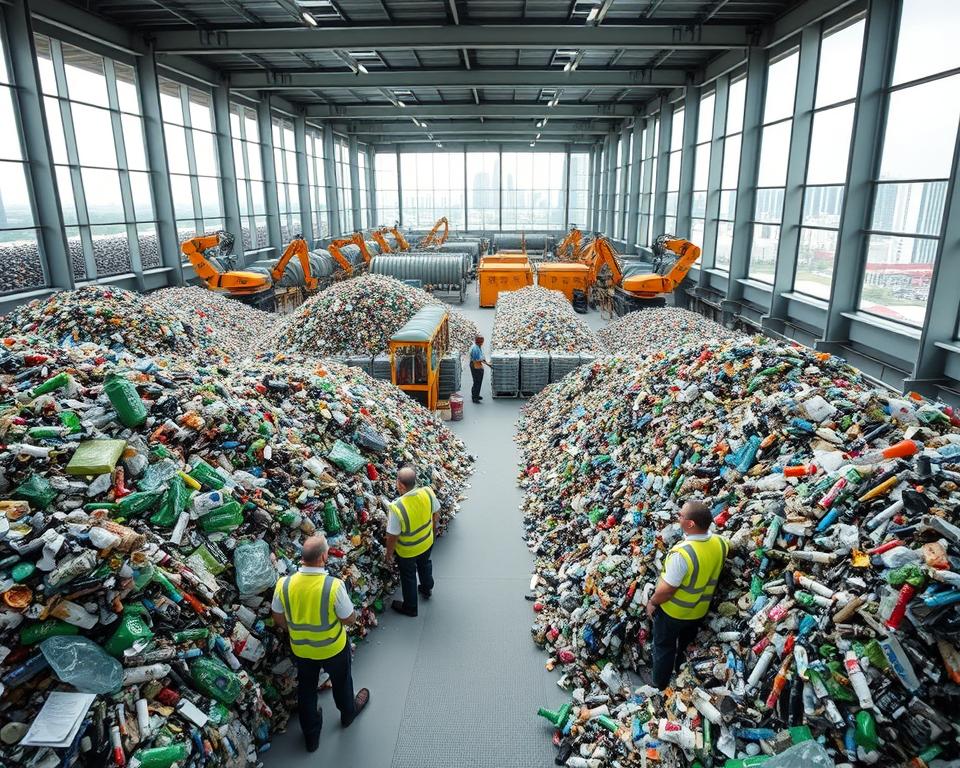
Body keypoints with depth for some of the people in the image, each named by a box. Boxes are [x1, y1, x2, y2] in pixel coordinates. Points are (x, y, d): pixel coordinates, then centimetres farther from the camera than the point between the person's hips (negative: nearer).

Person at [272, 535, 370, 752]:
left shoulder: (284, 584, -22)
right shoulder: (334, 585, -33)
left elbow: (279, 619, -5)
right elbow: (350, 620, -20)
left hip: (300, 649, 2)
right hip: (333, 648, -2)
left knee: (306, 689, 26)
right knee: (341, 682, 27)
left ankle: (311, 736, 45)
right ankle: (348, 713, 55)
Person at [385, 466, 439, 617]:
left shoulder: (397, 507, -39)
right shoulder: (428, 492, -26)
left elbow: (392, 537, -25)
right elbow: (436, 516, -7)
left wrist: (389, 553, -6)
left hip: (407, 551, -4)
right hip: (427, 542, 4)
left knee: (408, 577, 23)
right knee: (424, 564, 34)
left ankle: (410, 607, 47)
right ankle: (427, 589, 62)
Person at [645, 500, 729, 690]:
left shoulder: (682, 553, -39)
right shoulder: (719, 543, -18)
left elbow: (666, 589, -29)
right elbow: (728, 547, 10)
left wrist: (651, 602, -10)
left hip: (672, 611, -6)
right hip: (699, 610, 6)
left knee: (664, 648, 20)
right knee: (687, 646, 30)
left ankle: (660, 685, 39)